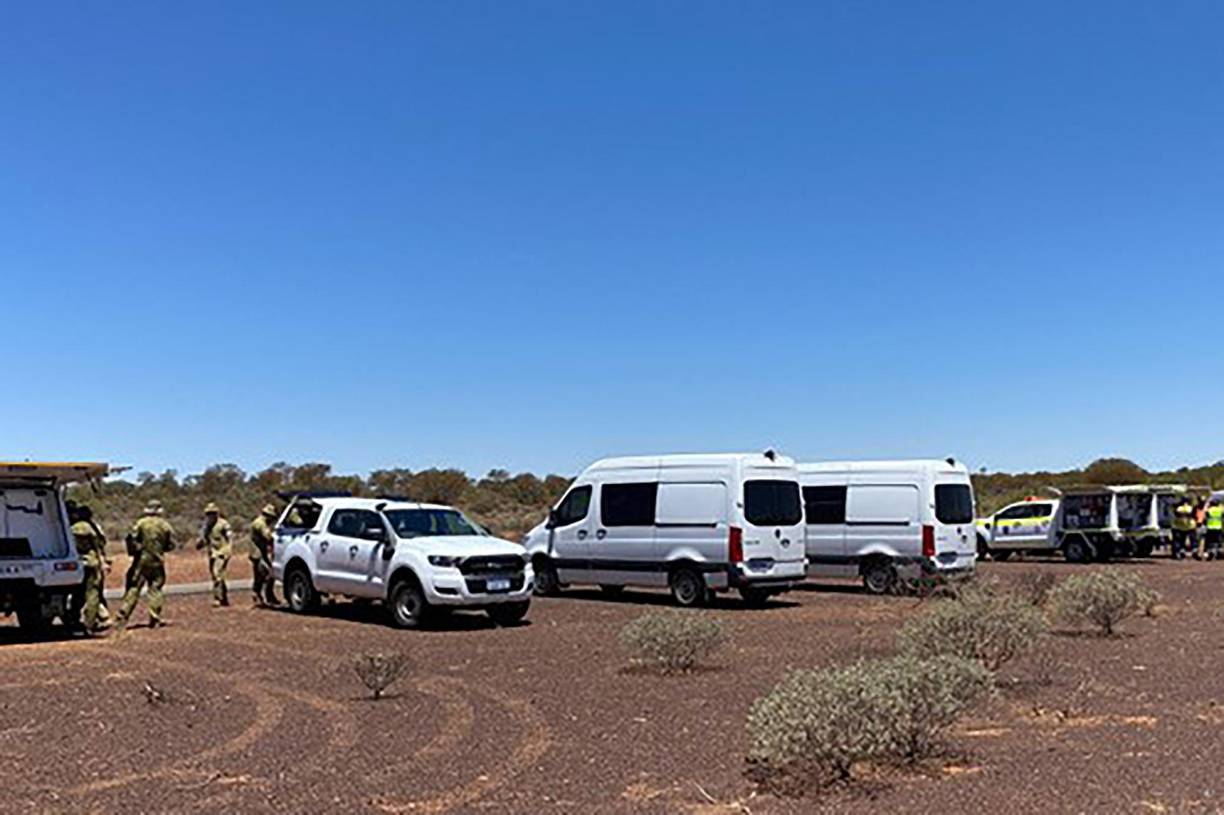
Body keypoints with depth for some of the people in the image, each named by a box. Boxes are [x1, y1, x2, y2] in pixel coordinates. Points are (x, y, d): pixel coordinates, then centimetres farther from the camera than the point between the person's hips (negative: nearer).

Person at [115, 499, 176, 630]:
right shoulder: (165, 525, 1)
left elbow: (130, 538, -10)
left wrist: (134, 549, 6)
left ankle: (123, 617, -3)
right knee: (155, 589, 9)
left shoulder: (141, 523, -3)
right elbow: (171, 544, 5)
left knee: (134, 589, 2)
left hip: (142, 560, -1)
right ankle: (155, 618, 6)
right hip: (157, 561, 1)